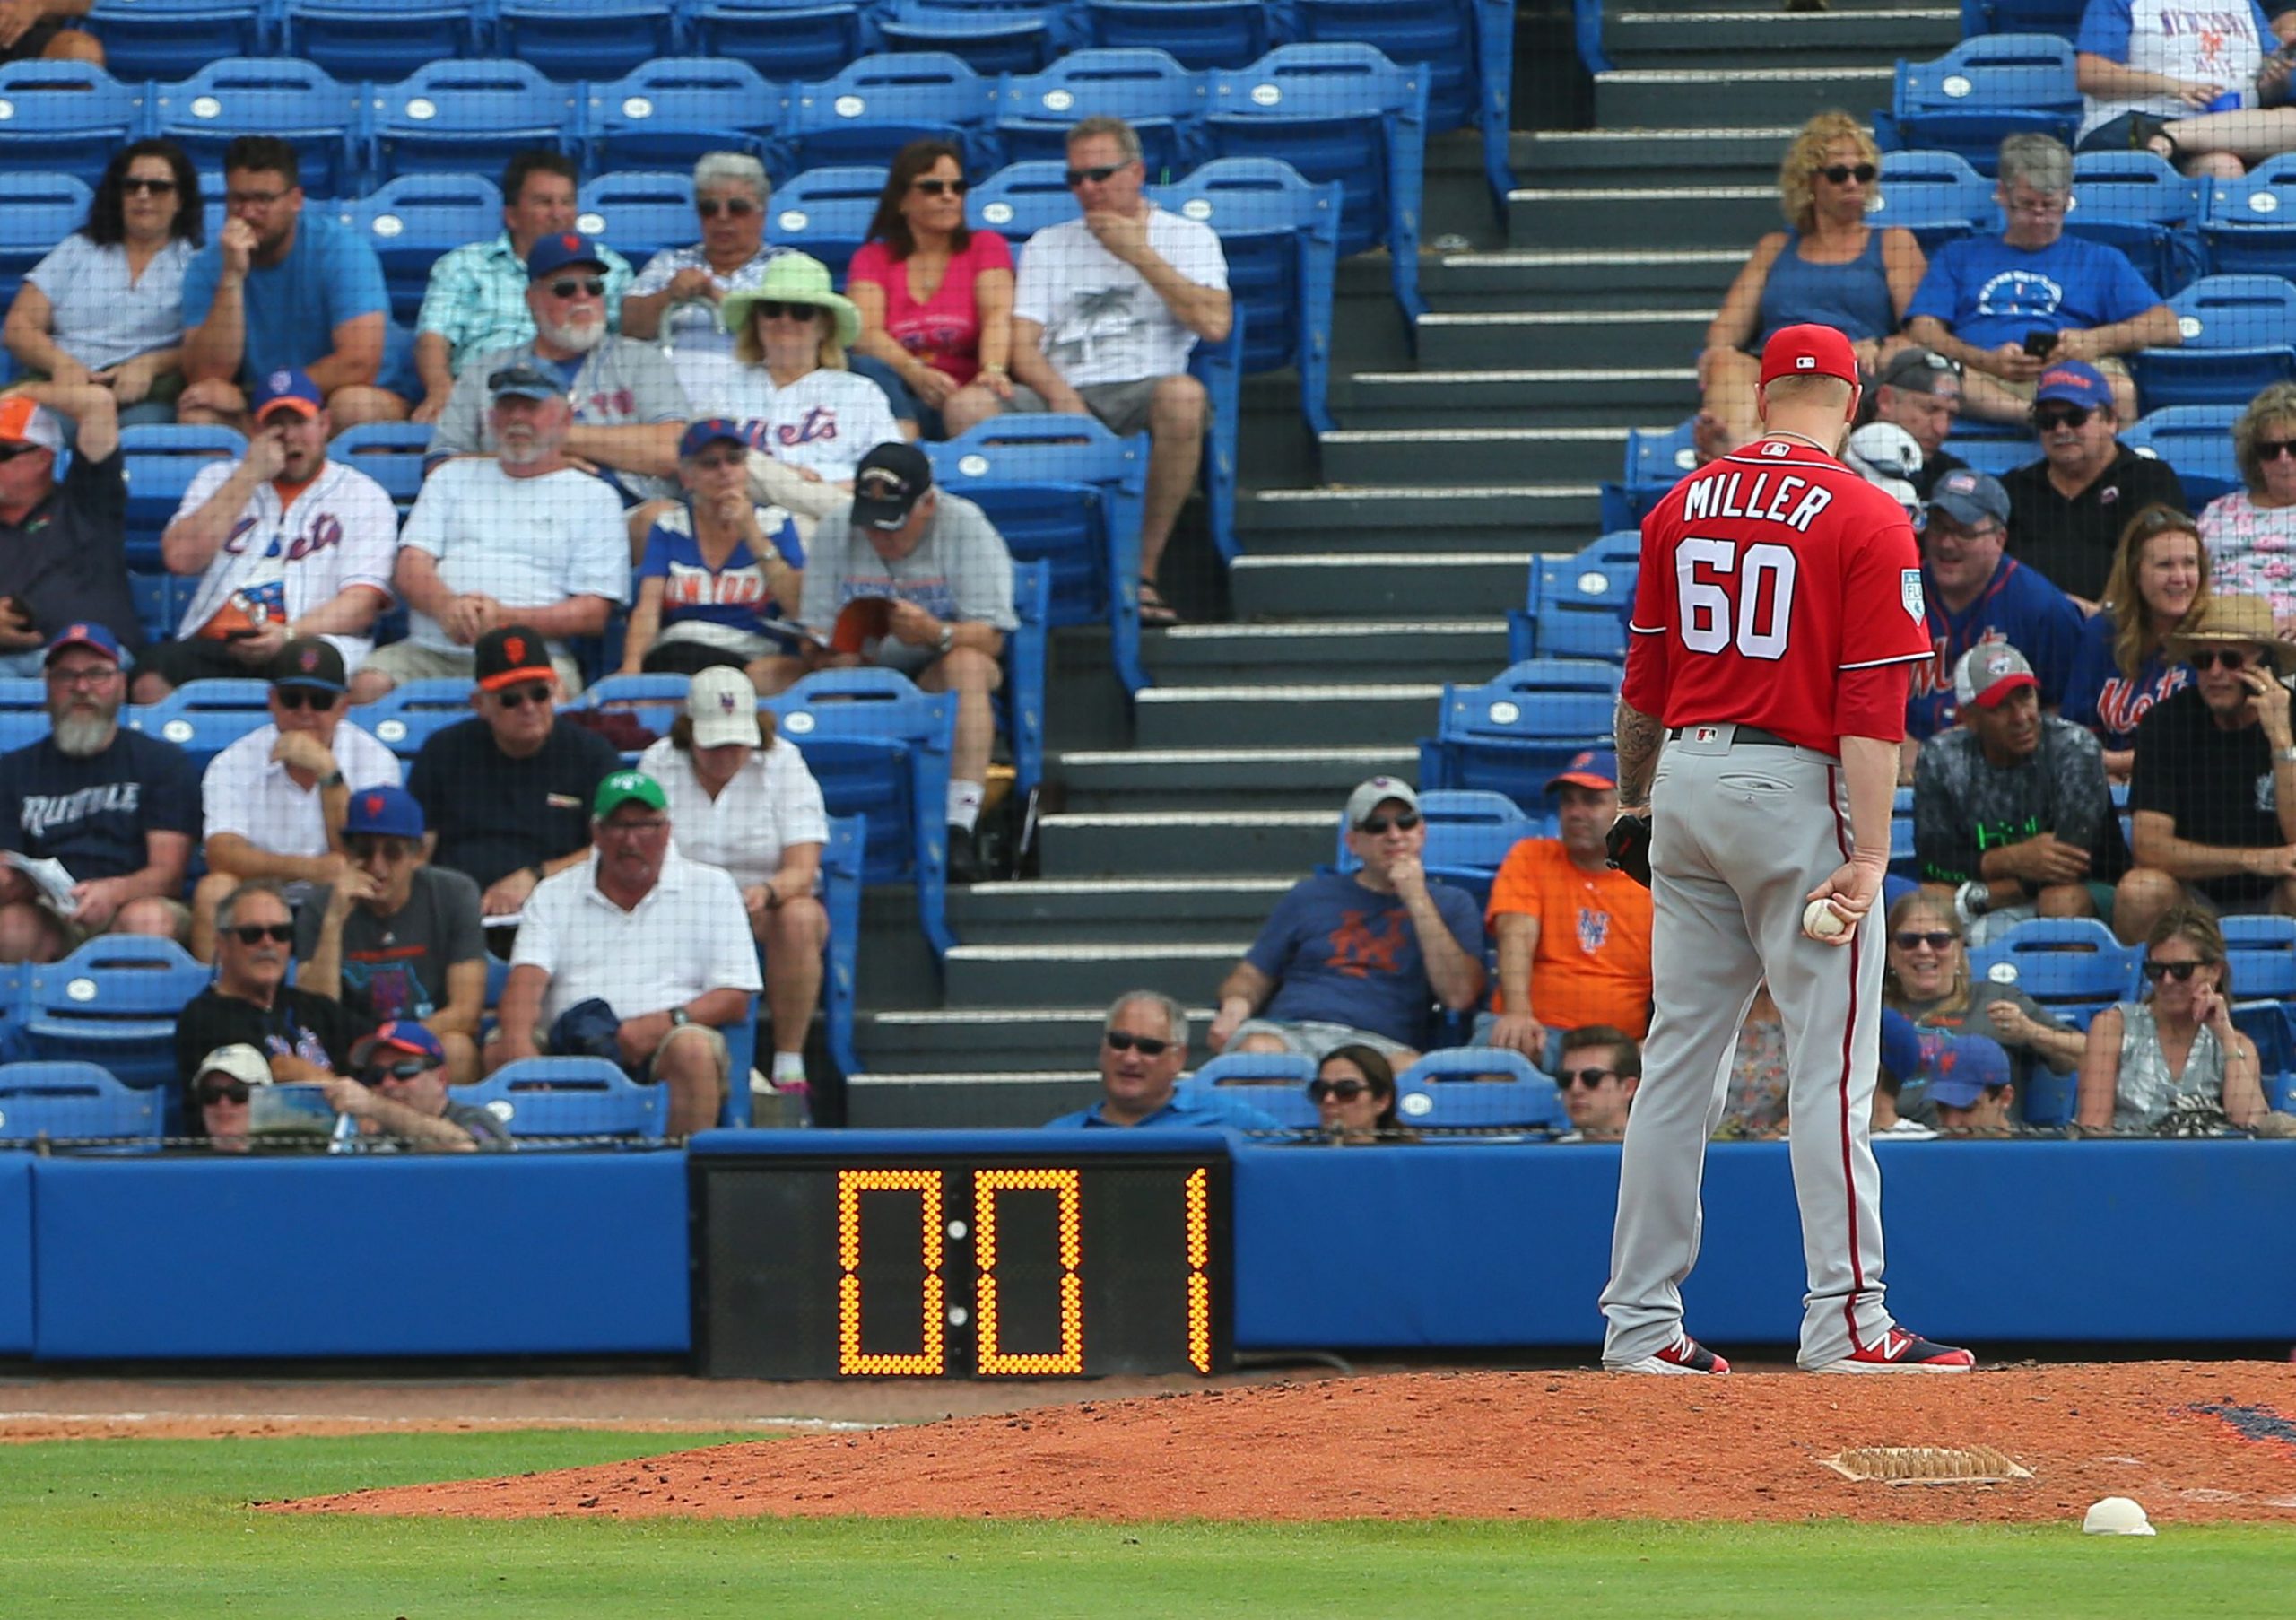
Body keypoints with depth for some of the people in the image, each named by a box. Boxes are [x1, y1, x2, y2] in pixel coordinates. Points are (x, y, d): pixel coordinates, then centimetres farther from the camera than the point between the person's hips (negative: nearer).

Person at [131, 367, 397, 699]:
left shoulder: (364, 496, 14)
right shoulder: (219, 479, 24)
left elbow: (363, 601, 1)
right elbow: (180, 558, 6)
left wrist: (289, 634, -17)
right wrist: (248, 476, 4)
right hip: (213, 644, 2)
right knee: (153, 679, -31)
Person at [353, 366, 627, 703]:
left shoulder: (594, 497, 15)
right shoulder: (453, 476, 27)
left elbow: (593, 613, 5)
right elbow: (410, 566, 14)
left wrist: (506, 618, -13)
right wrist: (447, 605, -12)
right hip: (430, 651, 3)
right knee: (369, 684, -28)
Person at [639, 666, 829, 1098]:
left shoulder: (782, 763, -3)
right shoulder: (658, 764, 0)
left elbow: (802, 869, -12)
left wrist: (767, 893, -36)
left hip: (766, 912, 0)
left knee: (801, 917, -35)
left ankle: (789, 1064, -28)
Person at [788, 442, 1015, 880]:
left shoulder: (965, 527, -8)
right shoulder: (836, 529, 2)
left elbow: (989, 638, -14)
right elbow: (815, 628, 2)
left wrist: (934, 632, -34)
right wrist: (824, 653, -22)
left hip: (935, 676, -3)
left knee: (966, 664, -38)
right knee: (761, 676, -20)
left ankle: (960, 829, -46)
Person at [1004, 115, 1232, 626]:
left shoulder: (1186, 236, 14)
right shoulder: (1047, 247, 22)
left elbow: (1215, 325, -3)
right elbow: (1023, 344, 9)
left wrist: (1140, 255, -1)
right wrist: (1059, 394, -13)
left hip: (1140, 391, -2)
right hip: (1062, 396, 2)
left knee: (1183, 396, -39)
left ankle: (1144, 571, -29)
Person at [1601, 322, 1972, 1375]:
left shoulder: (1682, 507, 7)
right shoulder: (1867, 521, -8)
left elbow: (1644, 678, 13)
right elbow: (1873, 700, -14)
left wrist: (1633, 798, 25)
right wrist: (1868, 855, -17)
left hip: (1686, 781, 6)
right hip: (1795, 791, -5)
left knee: (1680, 1059, 9)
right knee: (1829, 1063, -3)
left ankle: (1641, 1321, 10)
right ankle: (1844, 1320, -6)